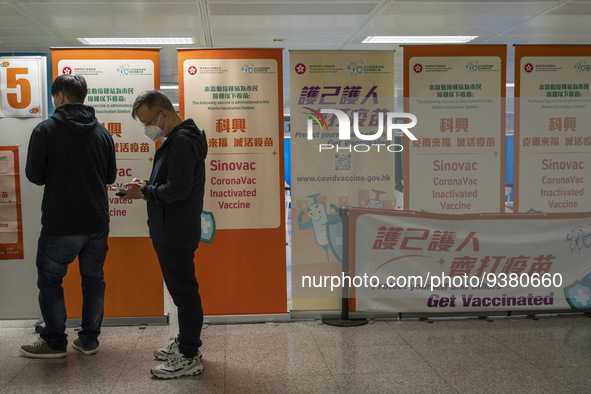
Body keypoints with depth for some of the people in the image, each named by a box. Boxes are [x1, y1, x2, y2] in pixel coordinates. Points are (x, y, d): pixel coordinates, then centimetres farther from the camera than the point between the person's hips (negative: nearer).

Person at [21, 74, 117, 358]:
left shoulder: (46, 130, -8)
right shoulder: (102, 132, 4)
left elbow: (34, 175, -6)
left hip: (60, 225, -4)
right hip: (97, 222, 4)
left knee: (49, 280, 10)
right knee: (93, 279, 13)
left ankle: (54, 342, 14)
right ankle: (89, 339, 19)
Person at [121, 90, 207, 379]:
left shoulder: (181, 142, -18)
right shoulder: (178, 138, 15)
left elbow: (177, 189, -25)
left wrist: (145, 191, -12)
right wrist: (147, 186, 5)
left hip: (176, 233, -11)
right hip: (173, 231, 11)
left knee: (183, 290, -4)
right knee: (181, 289, 18)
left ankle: (189, 358, 4)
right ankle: (185, 343, 30)